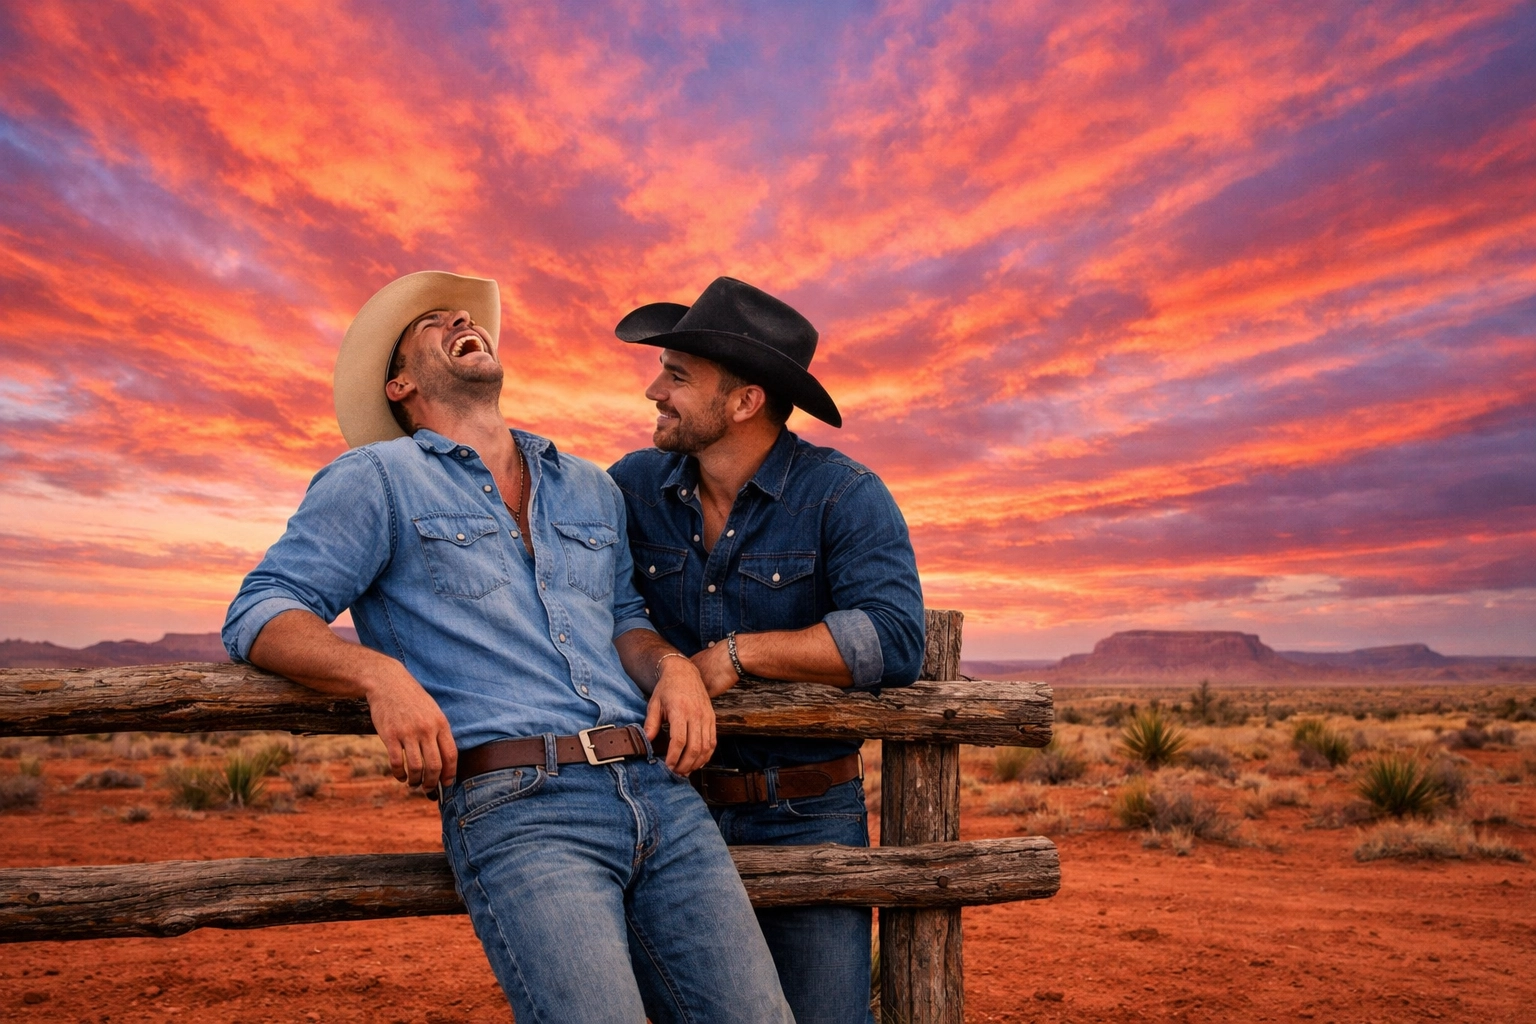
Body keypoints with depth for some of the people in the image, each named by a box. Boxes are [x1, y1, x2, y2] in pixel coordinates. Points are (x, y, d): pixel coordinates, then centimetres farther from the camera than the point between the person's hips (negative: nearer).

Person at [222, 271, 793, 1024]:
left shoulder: (591, 489, 24)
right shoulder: (379, 479, 9)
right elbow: (261, 613, 2)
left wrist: (672, 665, 3)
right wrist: (381, 675, -17)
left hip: (660, 789, 5)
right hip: (515, 805, -4)